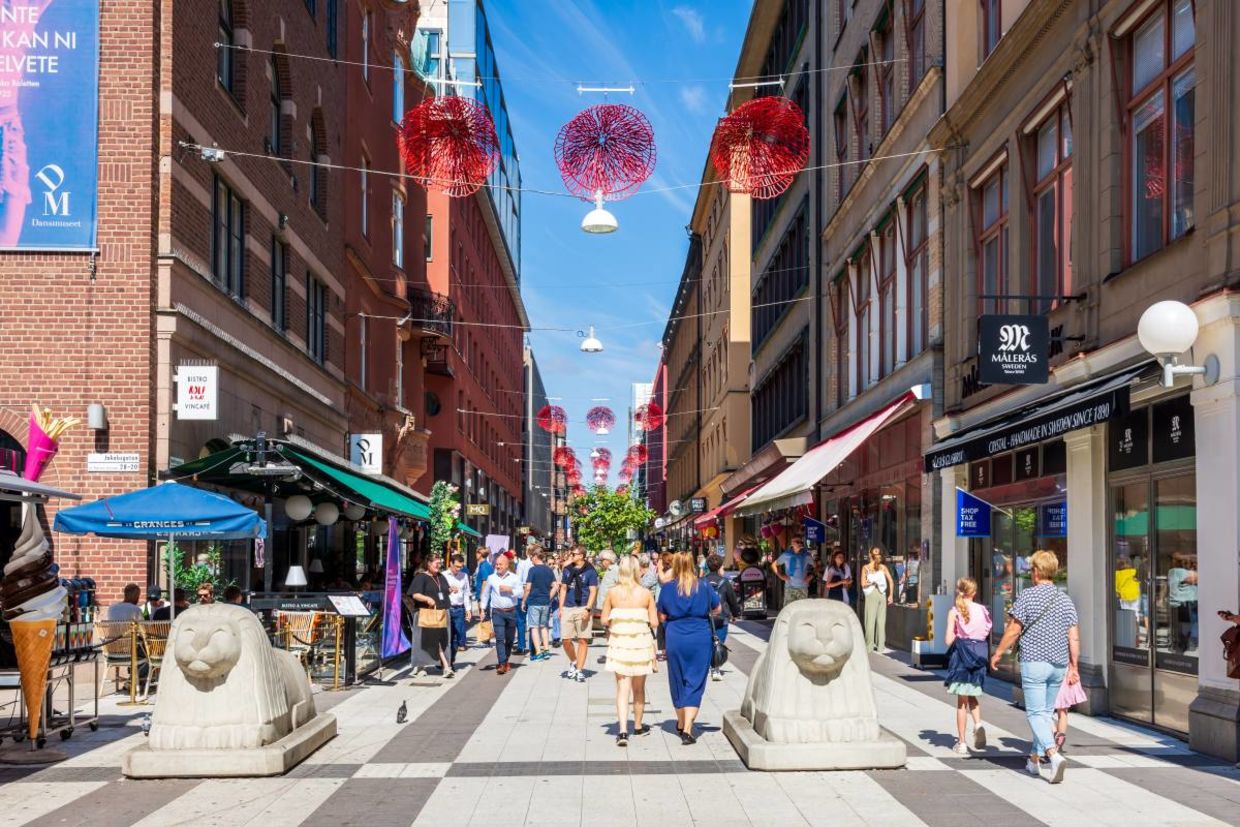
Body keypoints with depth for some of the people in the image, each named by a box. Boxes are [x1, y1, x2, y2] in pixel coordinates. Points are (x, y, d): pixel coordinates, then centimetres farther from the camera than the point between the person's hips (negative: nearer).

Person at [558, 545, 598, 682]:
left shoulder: (590, 571, -2)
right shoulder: (568, 570, 11)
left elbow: (593, 591, -4)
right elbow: (563, 589, 16)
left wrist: (588, 609, -15)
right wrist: (560, 608, 9)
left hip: (582, 608, -4)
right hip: (568, 608, 4)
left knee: (582, 640, -2)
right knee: (566, 640, 2)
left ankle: (579, 671, 4)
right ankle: (573, 663, 27)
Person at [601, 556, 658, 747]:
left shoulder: (612, 592, -4)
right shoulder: (646, 593, -5)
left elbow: (604, 620, -2)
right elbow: (654, 622, -4)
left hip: (619, 643, 0)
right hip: (641, 643, 0)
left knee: (622, 688, 0)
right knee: (639, 688, 17)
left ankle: (622, 731, -14)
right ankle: (638, 726, 33)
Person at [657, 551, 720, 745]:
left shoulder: (668, 588, -4)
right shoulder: (703, 587, -2)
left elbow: (662, 617, 1)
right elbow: (717, 609, 12)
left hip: (675, 639, 1)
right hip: (700, 639, -1)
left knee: (678, 680, 18)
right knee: (695, 684, 0)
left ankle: (681, 723, 34)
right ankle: (687, 728, -12)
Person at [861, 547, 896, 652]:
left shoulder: (865, 567, -1)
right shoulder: (883, 567, 4)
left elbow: (863, 584, -5)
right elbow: (891, 581, 0)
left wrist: (871, 582, 10)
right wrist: (891, 595, 4)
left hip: (871, 595, -2)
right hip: (882, 595, 2)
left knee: (870, 620, 2)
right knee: (881, 621, 6)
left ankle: (870, 646, 0)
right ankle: (880, 646, 7)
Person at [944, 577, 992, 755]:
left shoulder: (955, 612, -8)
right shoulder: (983, 610, 1)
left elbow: (948, 640, -12)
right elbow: (988, 636, 4)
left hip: (961, 655, -3)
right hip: (979, 654, 3)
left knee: (961, 701, 4)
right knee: (973, 695, 21)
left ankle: (961, 743, 7)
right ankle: (978, 724, -5)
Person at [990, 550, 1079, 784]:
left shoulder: (1027, 596, -8)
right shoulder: (1065, 600, 6)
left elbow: (1013, 630, -8)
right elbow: (1074, 637, 4)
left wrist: (998, 653, 3)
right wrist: (1073, 667, 10)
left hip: (1034, 662, -5)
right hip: (1059, 664, 5)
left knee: (1035, 714, -4)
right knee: (1045, 712, 16)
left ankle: (1054, 755, -24)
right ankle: (1034, 759, 24)